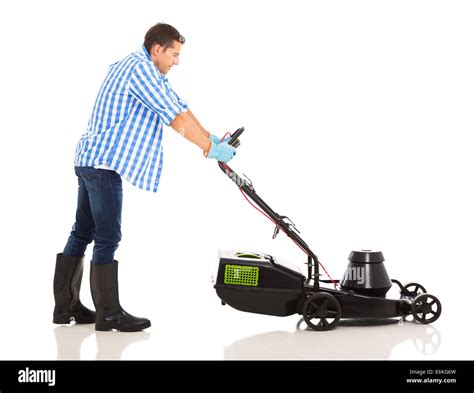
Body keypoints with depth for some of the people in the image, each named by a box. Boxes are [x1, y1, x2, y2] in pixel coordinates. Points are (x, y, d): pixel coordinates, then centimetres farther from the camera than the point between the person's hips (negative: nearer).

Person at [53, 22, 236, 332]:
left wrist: (212, 138, 9)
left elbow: (179, 108, 16)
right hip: (103, 163, -11)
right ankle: (109, 313, 2)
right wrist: (210, 148, -11)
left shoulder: (150, 71, 19)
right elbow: (175, 116, -17)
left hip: (91, 160, 11)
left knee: (83, 233, 12)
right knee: (108, 238, -5)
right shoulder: (140, 68, -14)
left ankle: (66, 306, 19)